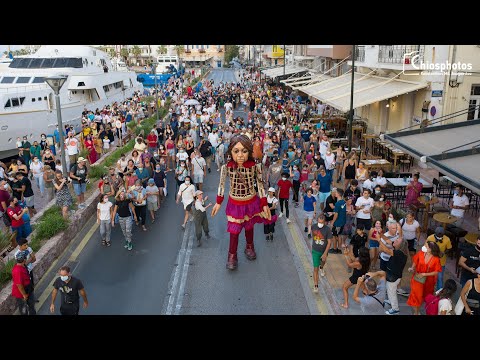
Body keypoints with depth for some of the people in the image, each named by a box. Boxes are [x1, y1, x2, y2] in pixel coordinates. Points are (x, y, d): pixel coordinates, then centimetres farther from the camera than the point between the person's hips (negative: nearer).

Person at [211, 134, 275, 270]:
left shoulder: (255, 166, -21)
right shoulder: (227, 167, -21)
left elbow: (260, 185, -8)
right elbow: (222, 184, -5)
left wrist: (265, 204, -3)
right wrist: (218, 203, 3)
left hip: (251, 202, 1)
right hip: (234, 203, -1)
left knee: (249, 226, 22)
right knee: (234, 230, 6)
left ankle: (249, 247, 48)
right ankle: (232, 254, 28)